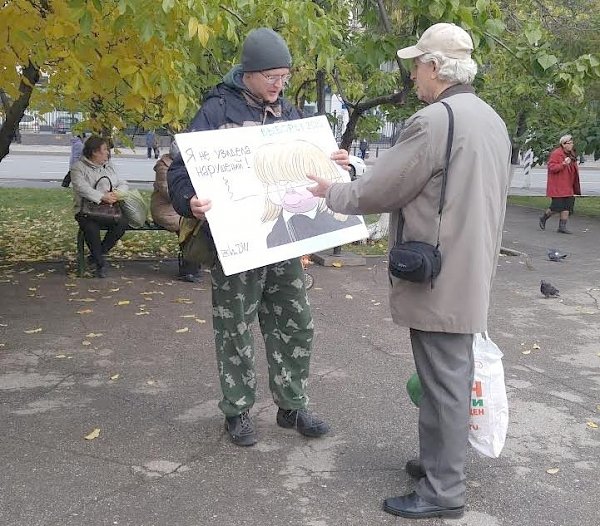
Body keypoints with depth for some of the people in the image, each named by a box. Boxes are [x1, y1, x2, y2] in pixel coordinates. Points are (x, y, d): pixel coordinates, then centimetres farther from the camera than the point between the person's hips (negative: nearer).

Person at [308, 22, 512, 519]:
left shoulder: (434, 120, -18)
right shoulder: (491, 120, 12)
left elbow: (378, 191, -13)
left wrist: (331, 192, 4)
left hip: (440, 280, -9)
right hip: (469, 273, 9)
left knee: (445, 382, 0)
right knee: (450, 378, 18)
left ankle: (444, 491, 11)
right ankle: (441, 461, 32)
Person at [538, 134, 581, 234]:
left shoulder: (571, 154, 15)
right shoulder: (556, 153, -11)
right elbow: (551, 167, -18)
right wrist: (563, 164, -30)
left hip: (568, 186, 8)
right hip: (557, 186, -8)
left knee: (567, 206, 1)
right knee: (557, 206, -6)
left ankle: (562, 226, 5)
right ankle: (543, 219, 19)